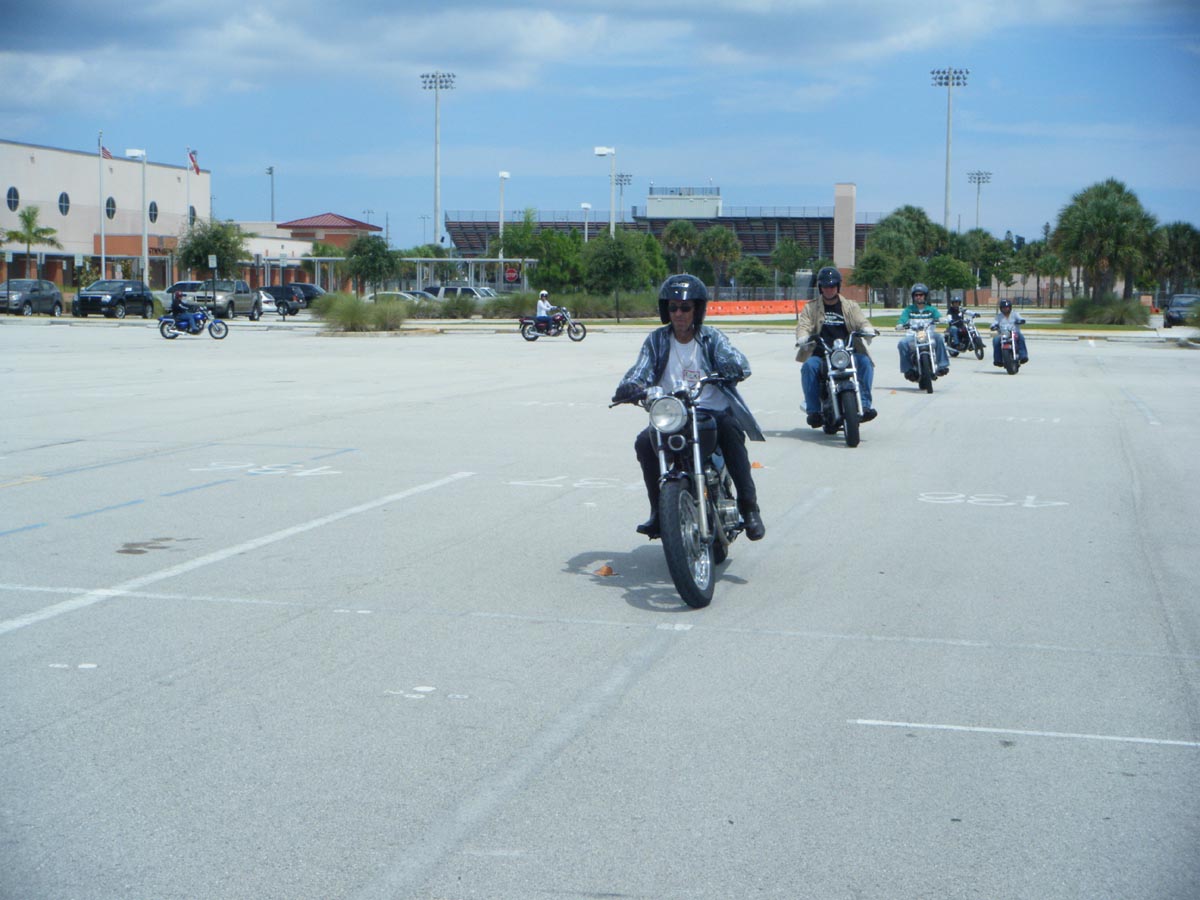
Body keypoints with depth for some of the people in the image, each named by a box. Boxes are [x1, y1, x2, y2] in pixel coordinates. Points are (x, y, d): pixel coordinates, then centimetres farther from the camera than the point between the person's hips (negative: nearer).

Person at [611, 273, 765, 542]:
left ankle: (749, 507, -28)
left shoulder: (711, 338, 5)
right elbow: (641, 372, -4)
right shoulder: (656, 340, 10)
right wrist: (628, 387, -26)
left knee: (731, 430, -34)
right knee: (644, 442, -25)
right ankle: (658, 511, -10)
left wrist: (736, 367, -35)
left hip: (714, 411, -2)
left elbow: (736, 362, -11)